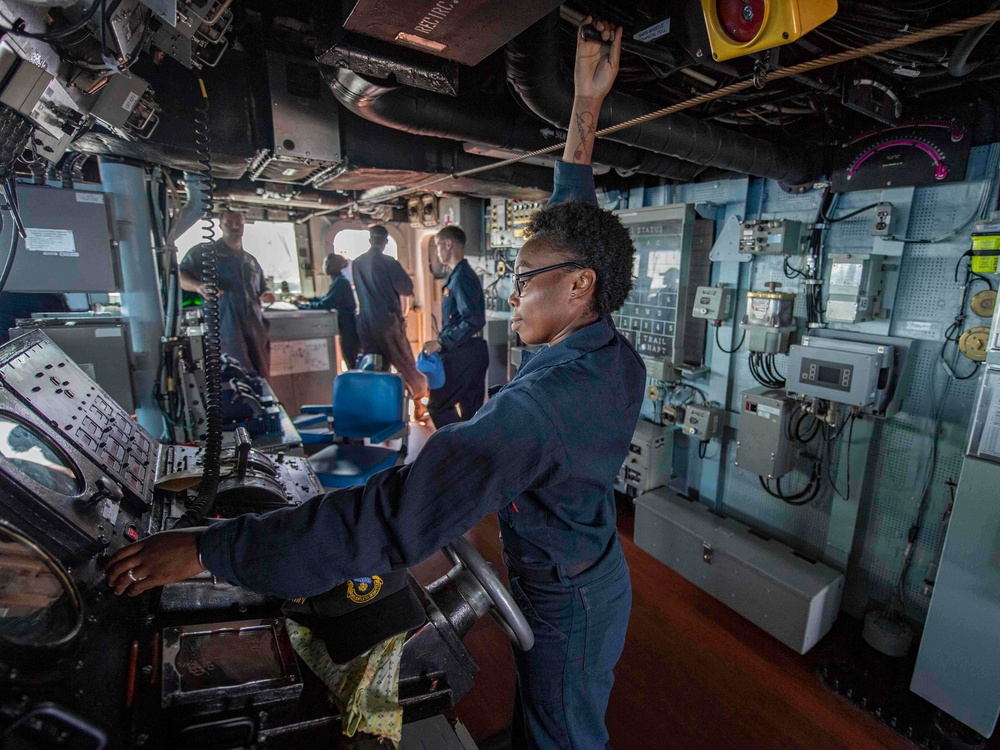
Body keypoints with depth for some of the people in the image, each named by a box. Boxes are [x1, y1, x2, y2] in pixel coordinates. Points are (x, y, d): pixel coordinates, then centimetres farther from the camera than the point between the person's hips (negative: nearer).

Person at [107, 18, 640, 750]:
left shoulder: (539, 403, -39)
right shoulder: (616, 355, -11)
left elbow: (397, 510, -43)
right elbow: (577, 233, 0)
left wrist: (207, 548, -34)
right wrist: (585, 111, 2)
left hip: (565, 607, -7)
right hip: (601, 578, 8)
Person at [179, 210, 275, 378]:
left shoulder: (251, 260, 24)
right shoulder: (205, 252, 8)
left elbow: (262, 290, 30)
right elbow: (180, 276, -1)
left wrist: (267, 295, 4)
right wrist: (198, 286, -24)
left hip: (256, 328, 6)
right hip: (226, 327, -5)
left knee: (262, 377, 6)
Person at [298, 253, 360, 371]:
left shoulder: (339, 282, -18)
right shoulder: (339, 280, 11)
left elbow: (326, 304, -23)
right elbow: (328, 299, 25)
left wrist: (303, 306, -15)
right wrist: (308, 299, 19)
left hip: (348, 326, -9)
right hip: (347, 325, 9)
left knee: (351, 362, -2)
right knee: (351, 361, 17)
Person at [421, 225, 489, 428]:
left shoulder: (462, 277, -15)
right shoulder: (459, 275, 15)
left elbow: (473, 321, -25)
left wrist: (441, 343, -21)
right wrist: (442, 342, 15)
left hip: (462, 354, -10)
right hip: (471, 352, 10)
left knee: (438, 405, -3)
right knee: (471, 410, 14)